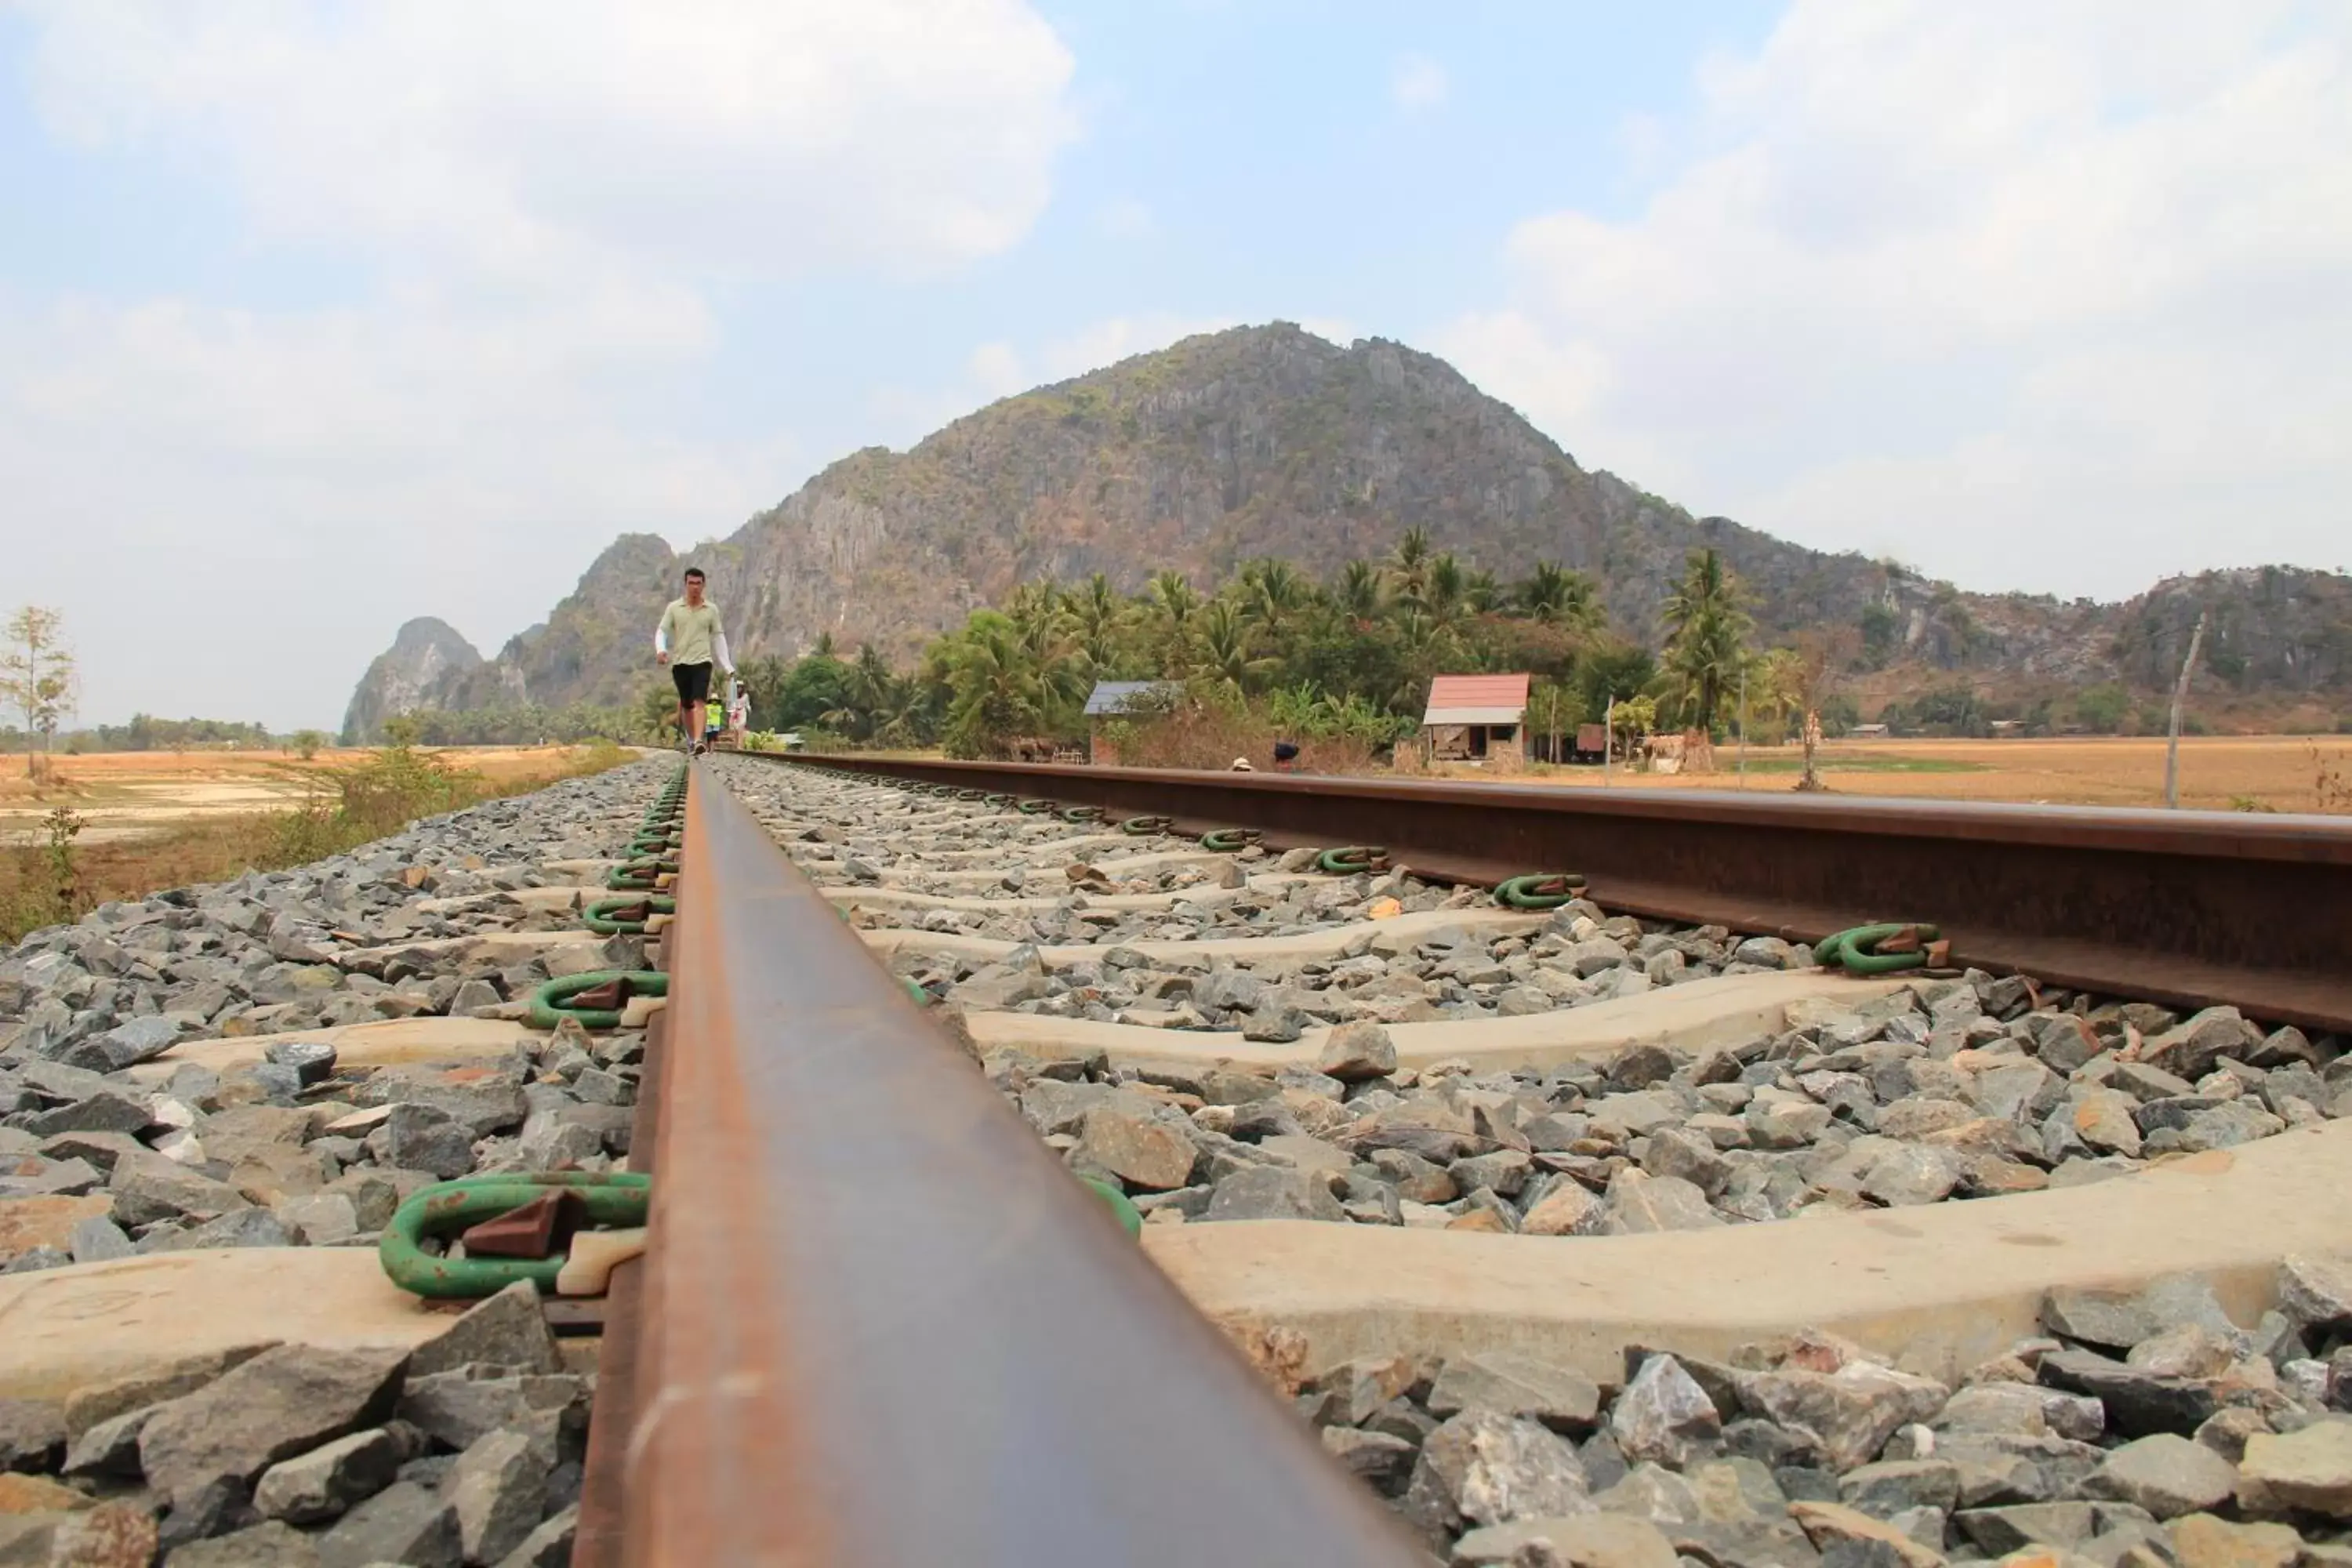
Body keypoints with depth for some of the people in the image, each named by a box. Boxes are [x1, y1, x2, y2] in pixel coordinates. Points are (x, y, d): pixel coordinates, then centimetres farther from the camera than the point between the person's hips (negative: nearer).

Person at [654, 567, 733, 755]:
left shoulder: (711, 609, 7)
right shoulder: (674, 608, 4)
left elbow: (718, 637, 12)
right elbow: (661, 631, 3)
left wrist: (727, 666, 10)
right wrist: (660, 649, -19)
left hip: (702, 661, -1)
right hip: (680, 662, 1)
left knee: (699, 701, -18)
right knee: (686, 704, 7)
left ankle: (698, 742, -30)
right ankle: (691, 738, 23)